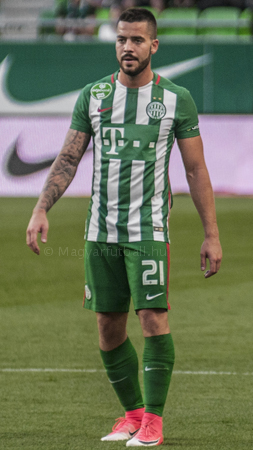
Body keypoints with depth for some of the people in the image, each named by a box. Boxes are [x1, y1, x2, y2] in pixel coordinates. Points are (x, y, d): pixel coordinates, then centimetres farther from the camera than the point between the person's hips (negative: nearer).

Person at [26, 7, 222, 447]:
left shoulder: (176, 99, 1)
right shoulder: (93, 96, 7)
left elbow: (196, 170, 3)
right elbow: (68, 159, 8)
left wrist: (212, 234, 0)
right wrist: (41, 209, -5)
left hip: (149, 229, -3)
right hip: (100, 229, 3)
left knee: (153, 317, -12)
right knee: (108, 324, 5)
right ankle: (132, 413, 18)